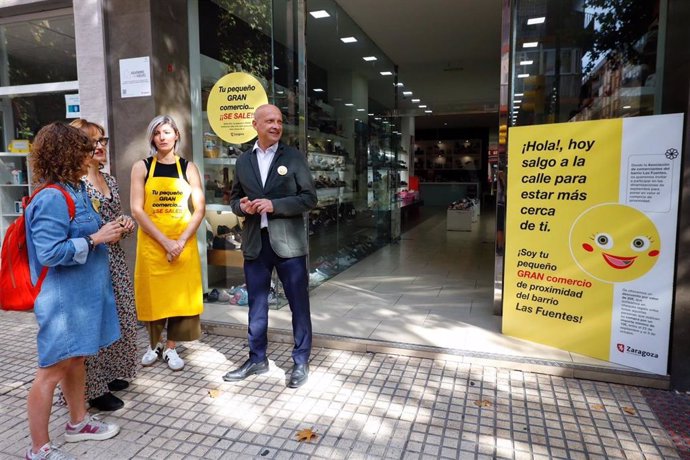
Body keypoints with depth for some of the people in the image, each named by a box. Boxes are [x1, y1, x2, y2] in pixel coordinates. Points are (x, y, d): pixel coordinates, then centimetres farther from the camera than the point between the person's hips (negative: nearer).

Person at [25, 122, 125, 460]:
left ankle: (78, 422, 39)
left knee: (75, 358, 21)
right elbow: (50, 253, -26)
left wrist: (107, 230, 5)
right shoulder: (52, 198, -21)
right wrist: (95, 239, -21)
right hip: (63, 298, -9)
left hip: (82, 292, 10)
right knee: (52, 370, 3)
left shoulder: (76, 189, 7)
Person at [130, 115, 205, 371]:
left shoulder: (188, 168, 4)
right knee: (153, 295, 7)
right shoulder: (142, 167, 1)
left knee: (181, 295, 4)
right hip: (151, 243, -1)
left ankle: (171, 348, 20)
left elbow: (200, 209, 0)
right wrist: (165, 241, -14)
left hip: (184, 243, 1)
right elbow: (136, 210, -6)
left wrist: (181, 241, -12)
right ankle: (153, 345, 28)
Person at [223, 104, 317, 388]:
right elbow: (235, 197, 16)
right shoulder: (243, 161, 10)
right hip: (255, 242, 4)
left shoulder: (294, 157, 0)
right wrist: (242, 206, -7)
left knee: (299, 304, 4)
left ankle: (301, 362, 19)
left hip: (288, 241, -3)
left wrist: (274, 205, -17)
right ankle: (257, 359, 30)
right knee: (256, 304, 13)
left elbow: (309, 198, -6)